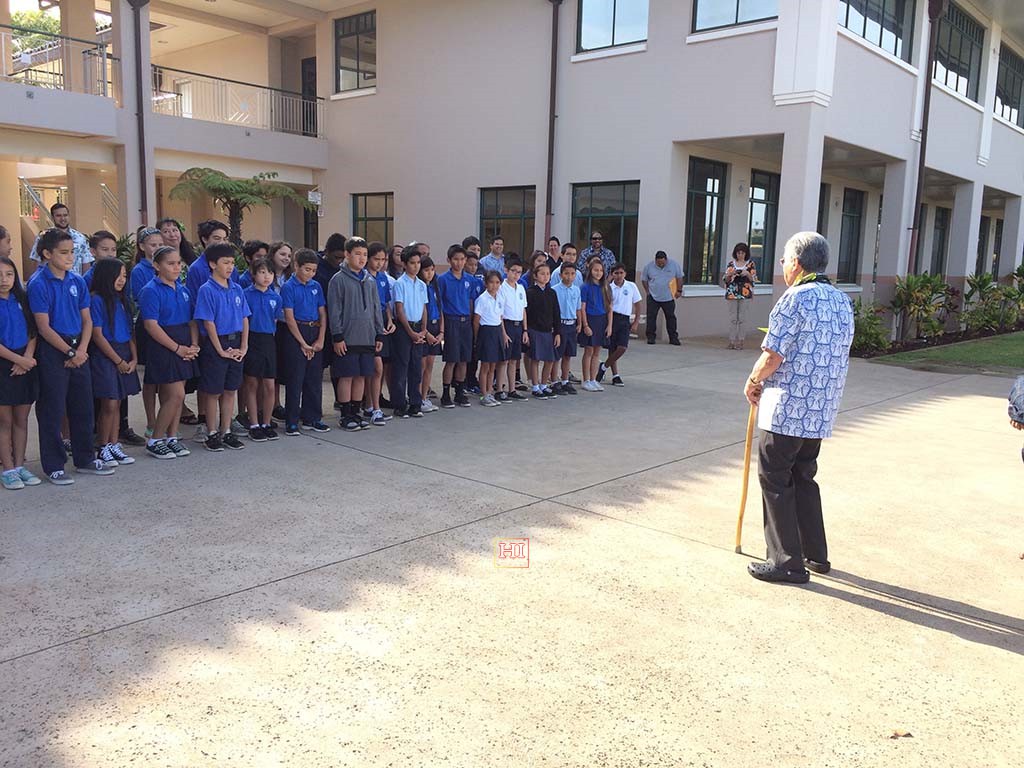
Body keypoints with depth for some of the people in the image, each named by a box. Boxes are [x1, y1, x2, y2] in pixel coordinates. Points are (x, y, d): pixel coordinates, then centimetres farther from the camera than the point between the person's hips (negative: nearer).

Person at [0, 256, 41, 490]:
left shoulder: (22, 300, 8)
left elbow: (33, 332, 7)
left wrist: (28, 358, -8)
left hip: (25, 365, 4)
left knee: (21, 419, 9)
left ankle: (19, 466, 19)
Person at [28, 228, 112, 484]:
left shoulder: (77, 281, 6)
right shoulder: (38, 285, -10)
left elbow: (87, 320, 7)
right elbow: (44, 327, -12)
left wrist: (82, 350, -6)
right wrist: (69, 352, -13)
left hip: (79, 350, 6)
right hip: (52, 351, -5)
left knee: (83, 407, 12)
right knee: (52, 410, 2)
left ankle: (85, 459, 24)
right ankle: (54, 466, 12)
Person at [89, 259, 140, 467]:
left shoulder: (122, 299, 13)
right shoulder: (97, 300, -8)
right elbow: (97, 335, -12)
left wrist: (134, 358, 2)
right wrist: (118, 361, -11)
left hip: (125, 356, 7)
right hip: (105, 356, -7)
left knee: (117, 403, 10)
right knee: (109, 404, -6)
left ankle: (114, 445, 16)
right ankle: (103, 449, 5)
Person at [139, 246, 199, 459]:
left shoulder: (183, 290, 12)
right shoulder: (152, 290, -10)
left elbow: (191, 321, 14)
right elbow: (151, 325, -16)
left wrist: (194, 345, -2)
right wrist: (177, 348, -17)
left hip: (184, 349, 7)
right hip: (163, 348, -7)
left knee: (174, 396, 10)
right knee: (176, 395, -10)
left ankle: (171, 438, 19)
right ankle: (154, 441, 2)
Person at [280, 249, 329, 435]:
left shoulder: (316, 286, 9)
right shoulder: (289, 287, -6)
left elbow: (323, 313, 8)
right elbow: (289, 317, -10)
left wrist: (320, 340, -2)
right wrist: (303, 343, -12)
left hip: (315, 333, 5)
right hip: (296, 335, -5)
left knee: (315, 379, 9)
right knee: (295, 380, -2)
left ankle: (312, 418, 19)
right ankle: (291, 421, 5)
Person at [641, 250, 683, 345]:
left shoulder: (674, 265, -4)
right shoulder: (649, 267, -4)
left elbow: (679, 278, 6)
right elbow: (644, 279, 8)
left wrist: (679, 290, 3)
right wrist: (648, 291, 2)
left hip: (669, 297, 0)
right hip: (653, 298, 0)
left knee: (671, 317, 4)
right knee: (651, 317, -1)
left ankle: (673, 338, 11)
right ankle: (651, 337, 7)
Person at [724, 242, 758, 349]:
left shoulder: (750, 264, 4)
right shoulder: (731, 263, 8)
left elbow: (753, 280, 2)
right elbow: (726, 280, 8)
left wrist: (748, 274, -16)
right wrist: (730, 274, -13)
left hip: (745, 294, -1)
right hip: (732, 294, 1)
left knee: (742, 319, 0)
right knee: (732, 318, 2)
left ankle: (740, 341, 4)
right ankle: (732, 340, 6)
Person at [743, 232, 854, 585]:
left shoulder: (796, 298, -14)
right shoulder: (842, 300, 12)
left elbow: (772, 357, -17)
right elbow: (838, 356, 17)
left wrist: (753, 382, 3)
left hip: (787, 409, -8)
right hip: (822, 410, 8)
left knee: (775, 479, 2)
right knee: (803, 477, 20)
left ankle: (787, 562, 7)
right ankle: (815, 554, 27)